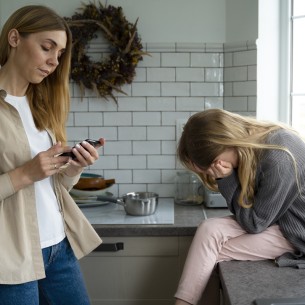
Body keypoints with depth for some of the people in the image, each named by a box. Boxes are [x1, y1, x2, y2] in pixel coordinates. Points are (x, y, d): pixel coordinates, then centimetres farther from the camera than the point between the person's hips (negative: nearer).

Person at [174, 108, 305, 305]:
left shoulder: (279, 159, -30)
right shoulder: (249, 141, -6)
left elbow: (254, 223, -20)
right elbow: (247, 214, 2)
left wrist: (227, 180, -23)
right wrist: (227, 179, -14)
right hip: (270, 220, 7)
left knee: (207, 254, -16)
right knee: (209, 229, -16)